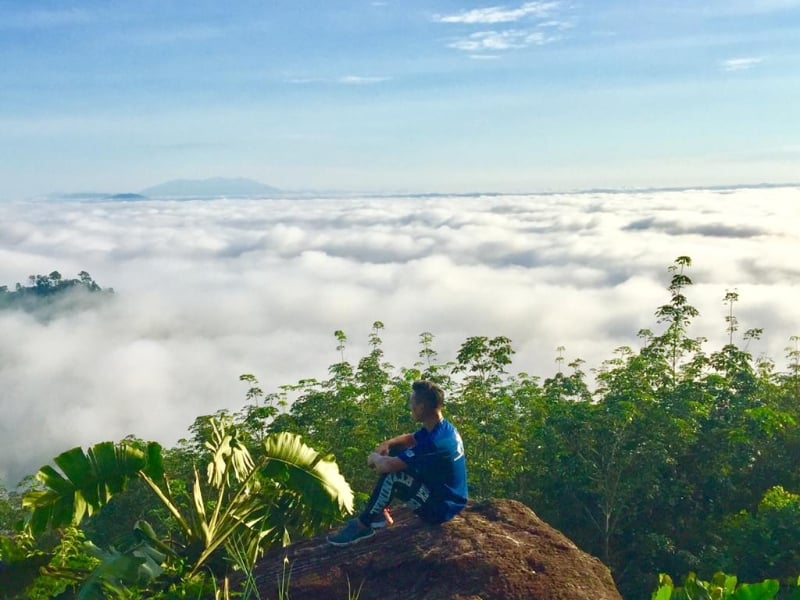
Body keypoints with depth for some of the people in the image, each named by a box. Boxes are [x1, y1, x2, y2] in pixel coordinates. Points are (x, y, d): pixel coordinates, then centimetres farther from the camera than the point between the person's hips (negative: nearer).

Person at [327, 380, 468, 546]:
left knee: (391, 476, -20)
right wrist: (386, 444, -2)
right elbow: (408, 439, 19)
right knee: (393, 454, 9)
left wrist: (374, 457, -7)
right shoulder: (442, 427, 0)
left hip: (441, 508, -10)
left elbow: (385, 466, -31)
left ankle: (363, 525, -3)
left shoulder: (433, 442, -30)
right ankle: (378, 512, 14)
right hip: (444, 494, 10)